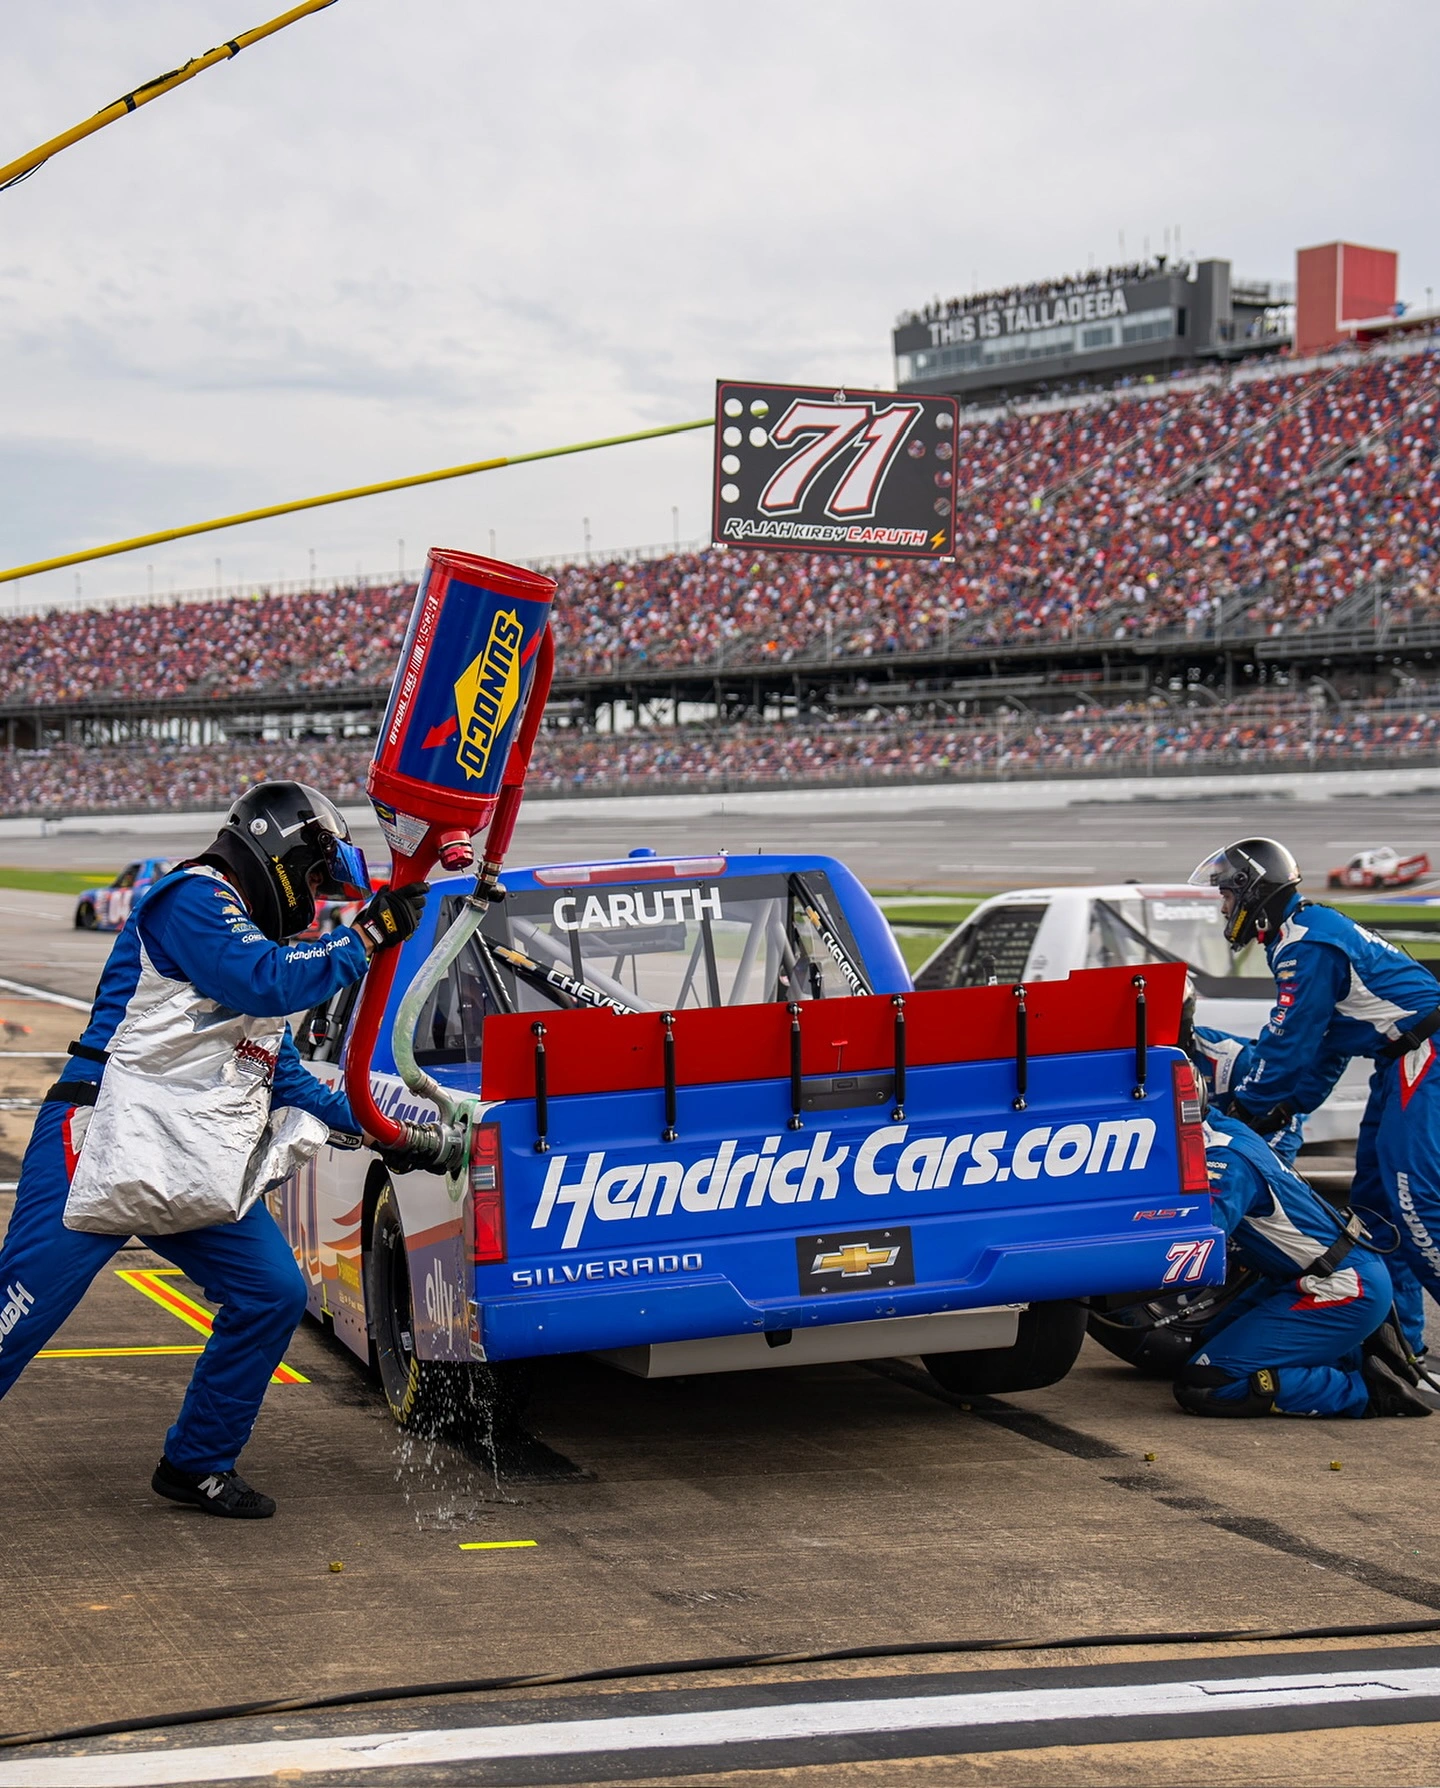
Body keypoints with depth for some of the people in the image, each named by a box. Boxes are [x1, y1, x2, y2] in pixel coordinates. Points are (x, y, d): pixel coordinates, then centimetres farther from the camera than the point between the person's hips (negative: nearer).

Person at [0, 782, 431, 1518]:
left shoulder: (251, 935, 23)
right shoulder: (192, 899, -6)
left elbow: (284, 1077, 26)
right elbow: (269, 982, -22)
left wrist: (374, 1129, 19)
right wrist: (368, 936, -16)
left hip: (195, 1173, 9)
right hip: (105, 1152, -9)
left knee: (272, 1293, 1)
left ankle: (198, 1464, 12)